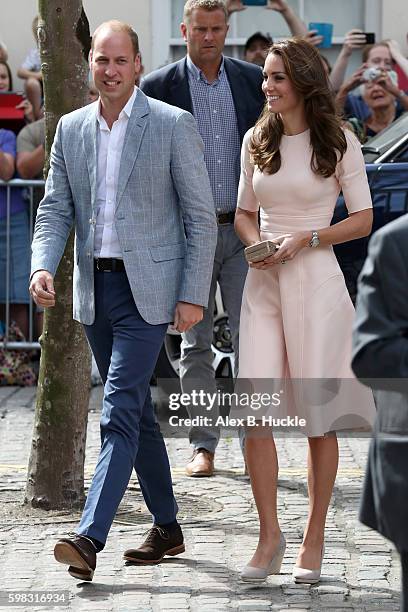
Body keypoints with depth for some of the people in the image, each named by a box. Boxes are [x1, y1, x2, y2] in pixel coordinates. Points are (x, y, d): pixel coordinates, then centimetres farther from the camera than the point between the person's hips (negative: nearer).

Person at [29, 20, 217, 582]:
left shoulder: (173, 126, -6)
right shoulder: (71, 129, 8)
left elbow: (201, 216, -5)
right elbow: (56, 208, 9)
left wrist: (194, 295, -11)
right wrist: (42, 266, -10)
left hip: (147, 291, -6)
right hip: (95, 288, 6)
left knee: (120, 411, -13)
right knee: (135, 411, 13)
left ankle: (89, 538, -19)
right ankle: (167, 528, 25)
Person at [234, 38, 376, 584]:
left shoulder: (338, 142, -2)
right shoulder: (256, 141, 10)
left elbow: (363, 219, -1)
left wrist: (303, 240, -13)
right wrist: (255, 242, -2)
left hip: (315, 280, -4)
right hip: (262, 282, 4)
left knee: (320, 416, 2)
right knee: (254, 412, -6)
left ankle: (314, 538, 14)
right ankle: (270, 536, 3)